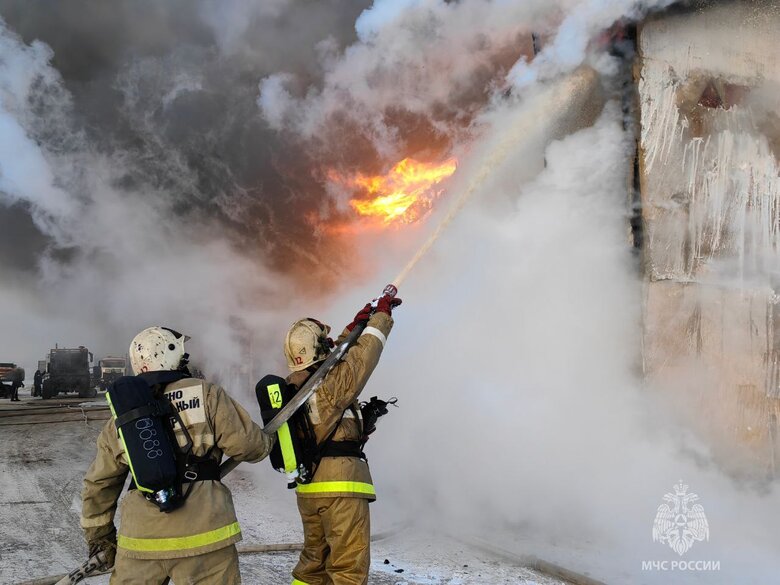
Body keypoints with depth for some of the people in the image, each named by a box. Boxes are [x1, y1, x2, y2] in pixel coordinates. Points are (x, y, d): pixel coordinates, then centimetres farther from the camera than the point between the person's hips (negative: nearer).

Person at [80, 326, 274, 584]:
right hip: (202, 536, -3)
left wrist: (99, 535, 30)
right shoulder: (206, 395, -3)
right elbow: (246, 444, -6)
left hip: (140, 540, 4)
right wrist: (267, 441, 17)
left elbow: (99, 485, 19)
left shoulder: (120, 420, 12)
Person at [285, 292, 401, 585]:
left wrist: (353, 327, 23)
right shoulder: (330, 385, -16)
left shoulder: (293, 385, 5)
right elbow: (364, 354, -5)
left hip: (307, 489, 8)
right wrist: (382, 313, 9)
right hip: (341, 487, -8)